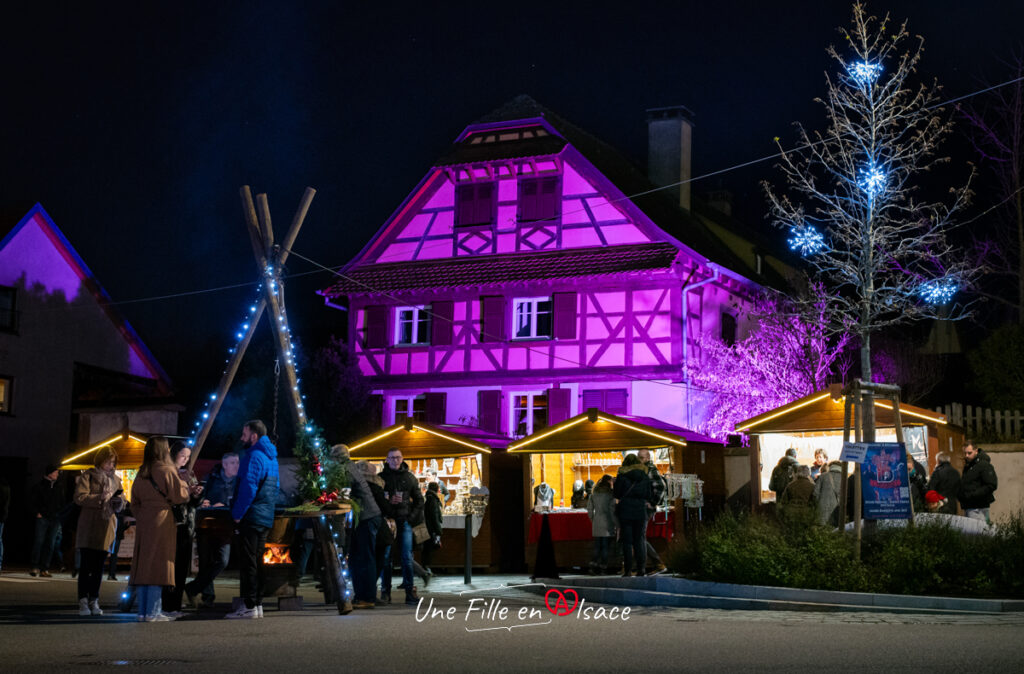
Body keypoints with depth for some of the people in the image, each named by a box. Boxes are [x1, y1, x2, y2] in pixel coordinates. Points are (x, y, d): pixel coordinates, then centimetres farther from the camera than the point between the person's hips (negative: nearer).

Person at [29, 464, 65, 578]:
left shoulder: (59, 487, 14)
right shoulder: (39, 486, 3)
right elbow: (31, 501, 3)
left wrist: (60, 514, 7)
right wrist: (37, 512, -6)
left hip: (55, 519, 4)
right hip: (42, 517, -4)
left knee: (51, 544, 1)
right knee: (39, 541, -11)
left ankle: (44, 569, 2)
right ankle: (35, 567, -8)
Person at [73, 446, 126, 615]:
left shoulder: (115, 479, 17)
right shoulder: (88, 476, 3)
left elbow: (121, 505, 19)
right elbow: (79, 497, -8)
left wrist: (118, 501, -4)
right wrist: (100, 498, -18)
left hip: (107, 525, 4)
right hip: (89, 526, -4)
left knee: (99, 566, 6)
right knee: (86, 565, -6)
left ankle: (94, 601, 10)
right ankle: (83, 602, -4)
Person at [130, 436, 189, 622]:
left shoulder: (141, 473, 11)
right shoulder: (167, 470, -9)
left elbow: (135, 502, 15)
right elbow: (180, 496, -8)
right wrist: (184, 484, 10)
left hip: (143, 522, 6)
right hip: (161, 521, -6)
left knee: (143, 566, 8)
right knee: (158, 564, -4)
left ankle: (143, 611, 9)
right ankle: (153, 612, -6)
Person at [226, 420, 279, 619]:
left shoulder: (254, 457, -14)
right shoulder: (271, 457, 17)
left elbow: (248, 488, -21)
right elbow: (275, 487, 25)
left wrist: (238, 514, -14)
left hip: (251, 518, -10)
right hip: (266, 518, 10)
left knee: (248, 563, -6)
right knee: (257, 562, 13)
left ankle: (249, 606, -6)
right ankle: (258, 604, 15)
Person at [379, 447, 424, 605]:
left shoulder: (409, 477, 10)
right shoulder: (381, 477, 7)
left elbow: (419, 500, 13)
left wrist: (412, 517, 1)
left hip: (404, 521, 0)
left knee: (407, 557, -4)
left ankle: (409, 591, -1)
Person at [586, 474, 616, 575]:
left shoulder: (593, 494, 8)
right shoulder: (610, 494, -8)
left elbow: (589, 509, 11)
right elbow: (612, 510, -12)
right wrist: (617, 524, -7)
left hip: (596, 524, 5)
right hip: (607, 524, -5)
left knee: (597, 546, 11)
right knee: (605, 546, 1)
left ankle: (593, 565, 0)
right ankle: (603, 567, 0)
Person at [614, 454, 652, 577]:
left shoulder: (621, 476, -4)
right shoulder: (645, 477, 3)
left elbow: (616, 494, 0)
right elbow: (650, 496, 7)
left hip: (625, 512, -2)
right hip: (641, 512, 2)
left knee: (627, 542, 2)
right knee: (639, 540, 11)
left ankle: (628, 570, -1)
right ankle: (641, 567, 1)